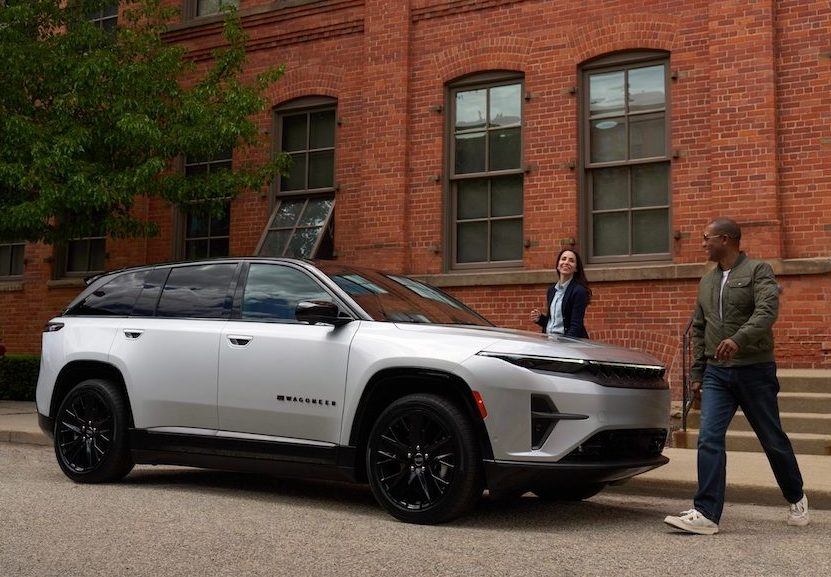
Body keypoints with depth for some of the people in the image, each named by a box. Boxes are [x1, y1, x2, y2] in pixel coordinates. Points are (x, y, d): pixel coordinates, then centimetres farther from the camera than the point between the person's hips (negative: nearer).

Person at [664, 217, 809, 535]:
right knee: (709, 439, -9)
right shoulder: (707, 281, 14)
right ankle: (707, 514, -10)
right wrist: (697, 372, 14)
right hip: (716, 372, 5)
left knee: (773, 440, 9)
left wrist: (738, 339, -38)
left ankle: (797, 499, 31)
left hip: (755, 370, -5)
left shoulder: (758, 271, -5)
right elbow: (698, 329, 18)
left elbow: (767, 311, -21)